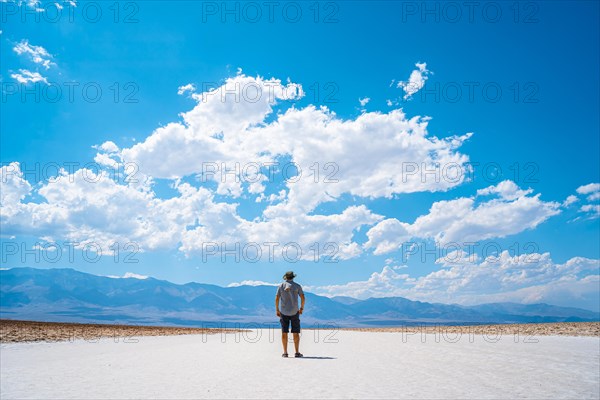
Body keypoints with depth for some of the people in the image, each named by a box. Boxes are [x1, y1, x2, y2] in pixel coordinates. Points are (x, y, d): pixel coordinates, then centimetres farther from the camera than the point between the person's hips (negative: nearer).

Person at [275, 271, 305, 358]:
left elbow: (277, 299, -1)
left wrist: (277, 310, 8)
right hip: (294, 312, -1)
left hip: (284, 312, 1)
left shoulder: (281, 286, 3)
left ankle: (285, 353, 3)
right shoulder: (297, 286, 1)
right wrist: (302, 308, 10)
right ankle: (297, 352, 4)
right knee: (296, 333, 4)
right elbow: (302, 297, -3)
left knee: (284, 333, 4)